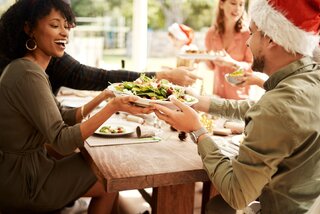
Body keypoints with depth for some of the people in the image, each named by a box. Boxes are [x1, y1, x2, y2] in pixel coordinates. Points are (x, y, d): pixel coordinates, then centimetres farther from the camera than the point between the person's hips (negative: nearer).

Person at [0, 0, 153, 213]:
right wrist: (114, 106, -32)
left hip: (25, 167, 9)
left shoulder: (25, 68, 6)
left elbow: (63, 117, 8)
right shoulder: (28, 74, -24)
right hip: (20, 181, -9)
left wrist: (103, 97, -2)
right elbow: (62, 141, -27)